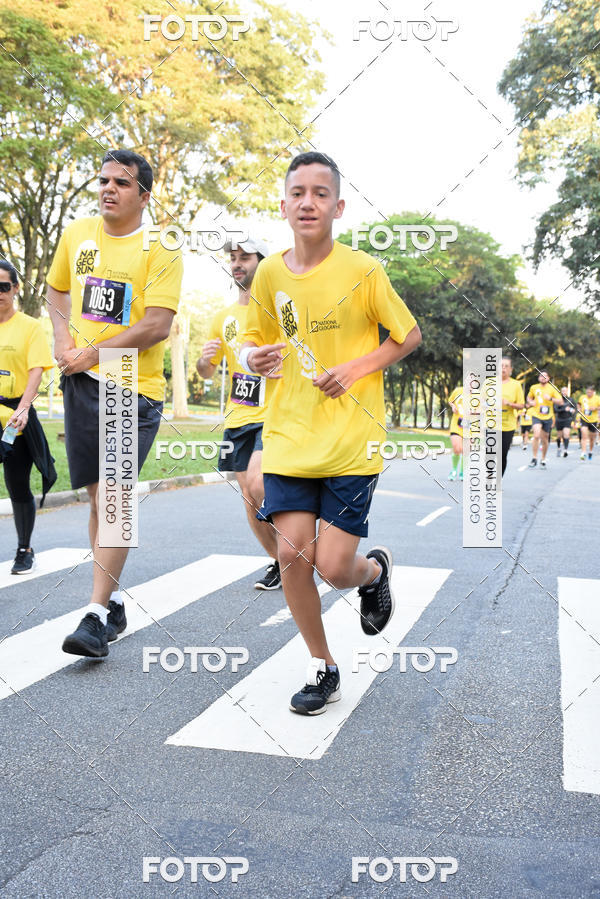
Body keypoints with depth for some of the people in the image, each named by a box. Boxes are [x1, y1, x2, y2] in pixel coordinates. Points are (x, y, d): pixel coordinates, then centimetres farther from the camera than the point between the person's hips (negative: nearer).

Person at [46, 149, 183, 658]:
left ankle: (97, 613, -4)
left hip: (135, 387, -5)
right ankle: (115, 602, 23)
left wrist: (92, 353, -14)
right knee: (98, 497, 9)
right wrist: (63, 339, 4)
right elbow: (58, 289, 24)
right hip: (82, 384, 5)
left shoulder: (160, 251, -6)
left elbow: (157, 326, -15)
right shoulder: (76, 234, 10)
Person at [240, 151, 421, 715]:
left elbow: (409, 336, 3)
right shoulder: (269, 273, 4)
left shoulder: (361, 270, -6)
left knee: (334, 568, -6)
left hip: (351, 441, -3)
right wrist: (253, 357, -6)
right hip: (288, 436, 3)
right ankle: (322, 668, 19)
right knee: (292, 554, -4)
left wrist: (356, 368, -11)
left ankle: (375, 569, 34)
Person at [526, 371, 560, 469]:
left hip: (547, 417, 1)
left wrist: (551, 398, -20)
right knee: (536, 436, -21)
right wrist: (530, 402, 0)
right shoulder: (533, 387, 5)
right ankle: (534, 458, -11)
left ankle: (543, 460, 26)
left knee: (545, 440, 9)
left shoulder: (552, 388, 1)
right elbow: (529, 397, 23)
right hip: (536, 415, -1)